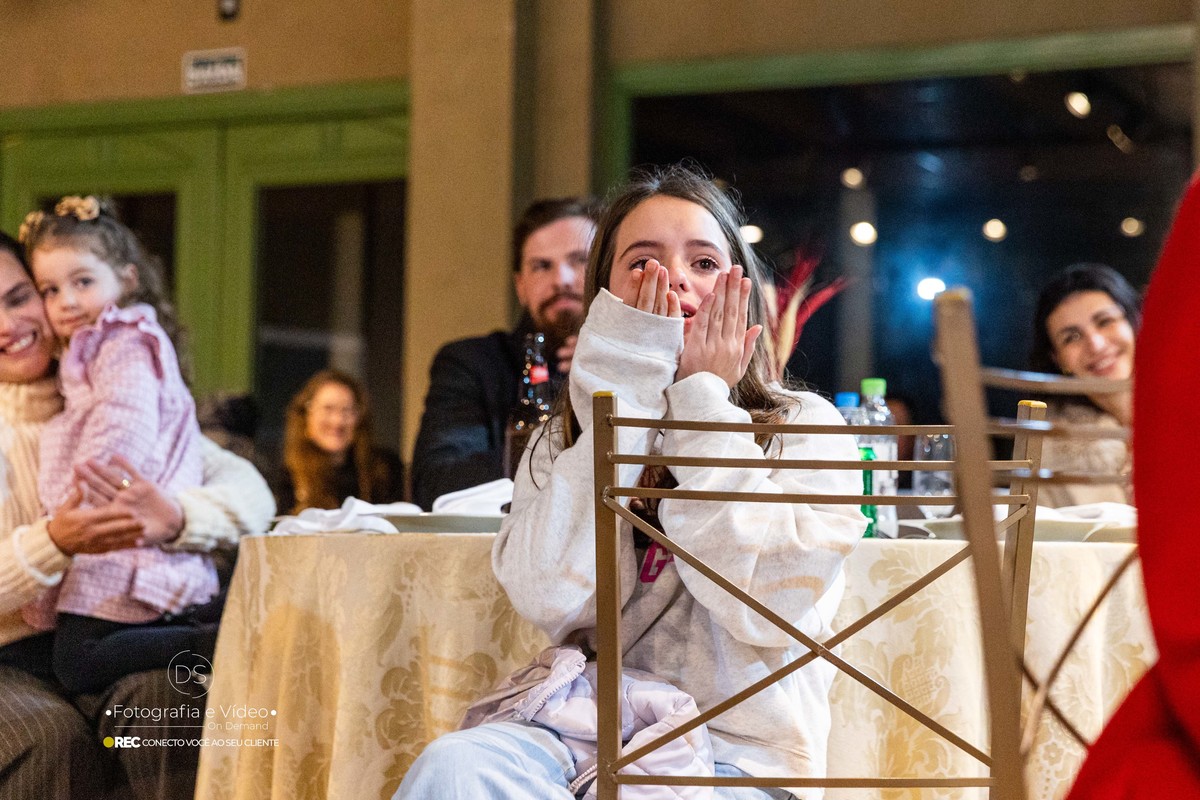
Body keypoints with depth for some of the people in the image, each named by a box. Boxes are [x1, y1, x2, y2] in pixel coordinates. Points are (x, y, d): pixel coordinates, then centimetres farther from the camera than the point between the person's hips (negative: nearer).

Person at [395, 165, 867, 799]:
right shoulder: (566, 439, 12)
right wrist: (626, 393, -6)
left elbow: (768, 606, -14)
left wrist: (702, 399, -7)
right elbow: (550, 597, -8)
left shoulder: (804, 427, 4)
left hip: (736, 746, -3)